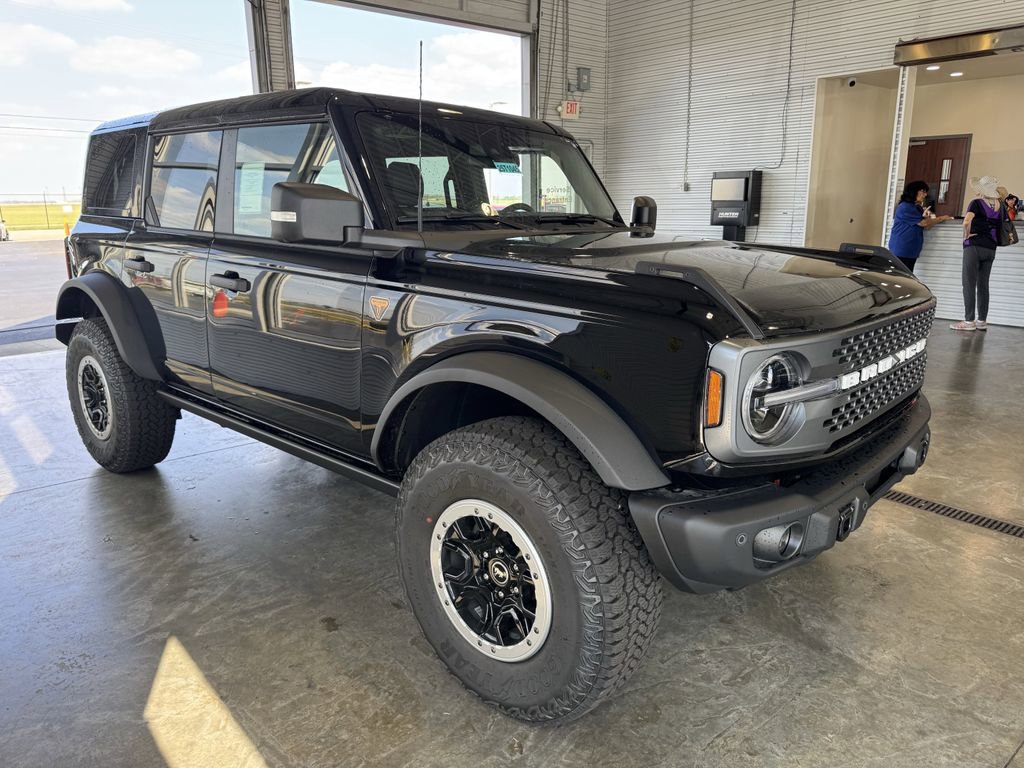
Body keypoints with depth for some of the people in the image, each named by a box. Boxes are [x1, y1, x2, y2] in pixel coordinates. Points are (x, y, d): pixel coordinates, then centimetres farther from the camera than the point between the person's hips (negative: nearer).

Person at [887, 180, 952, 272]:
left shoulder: (918, 208, 18)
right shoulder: (905, 207, -11)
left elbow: (927, 227, 9)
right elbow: (924, 223, -11)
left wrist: (926, 216, -8)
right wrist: (942, 218, 0)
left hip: (911, 251, 9)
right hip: (900, 251, -9)